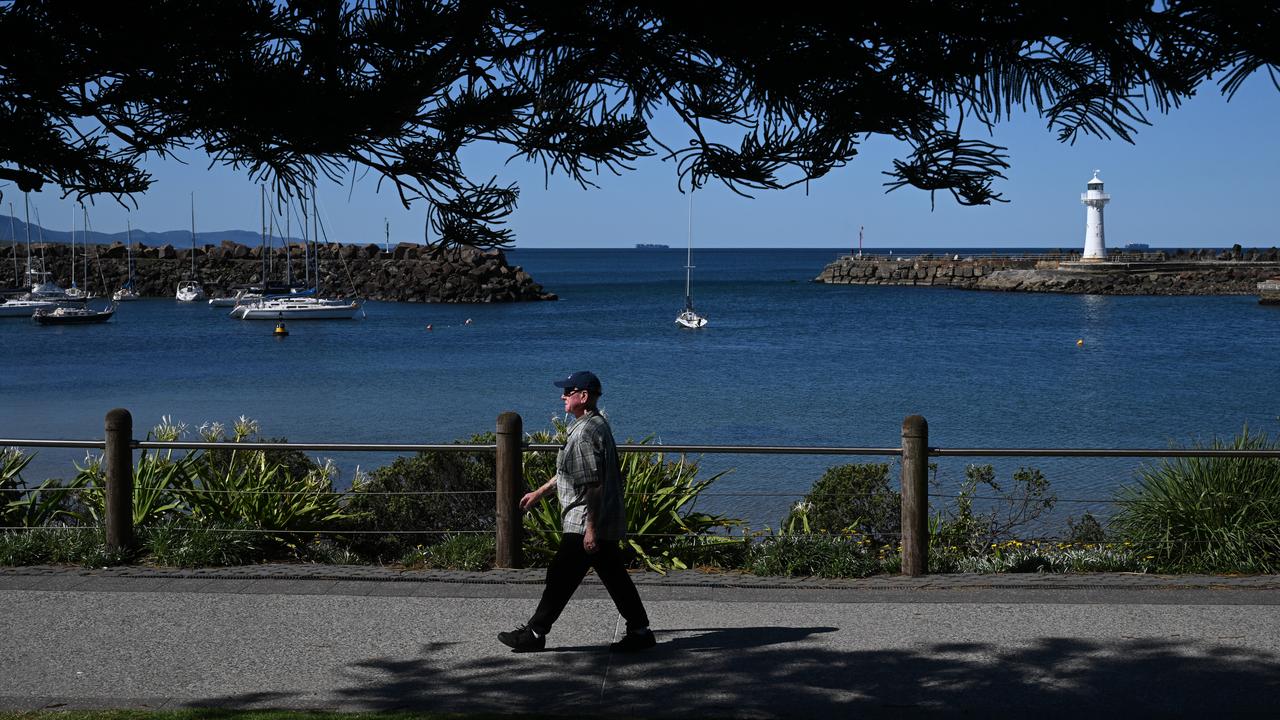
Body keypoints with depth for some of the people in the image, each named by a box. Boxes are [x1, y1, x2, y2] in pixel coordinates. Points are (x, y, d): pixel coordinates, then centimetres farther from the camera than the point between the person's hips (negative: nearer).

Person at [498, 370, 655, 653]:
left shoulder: (585, 431, -19)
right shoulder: (597, 424, 15)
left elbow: (593, 485, -23)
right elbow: (571, 471, 27)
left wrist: (591, 528, -23)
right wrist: (540, 492, 31)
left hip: (583, 524, -10)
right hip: (608, 525, 10)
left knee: (560, 577, -2)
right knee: (615, 577, 12)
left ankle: (534, 633, 6)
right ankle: (640, 631, 14)